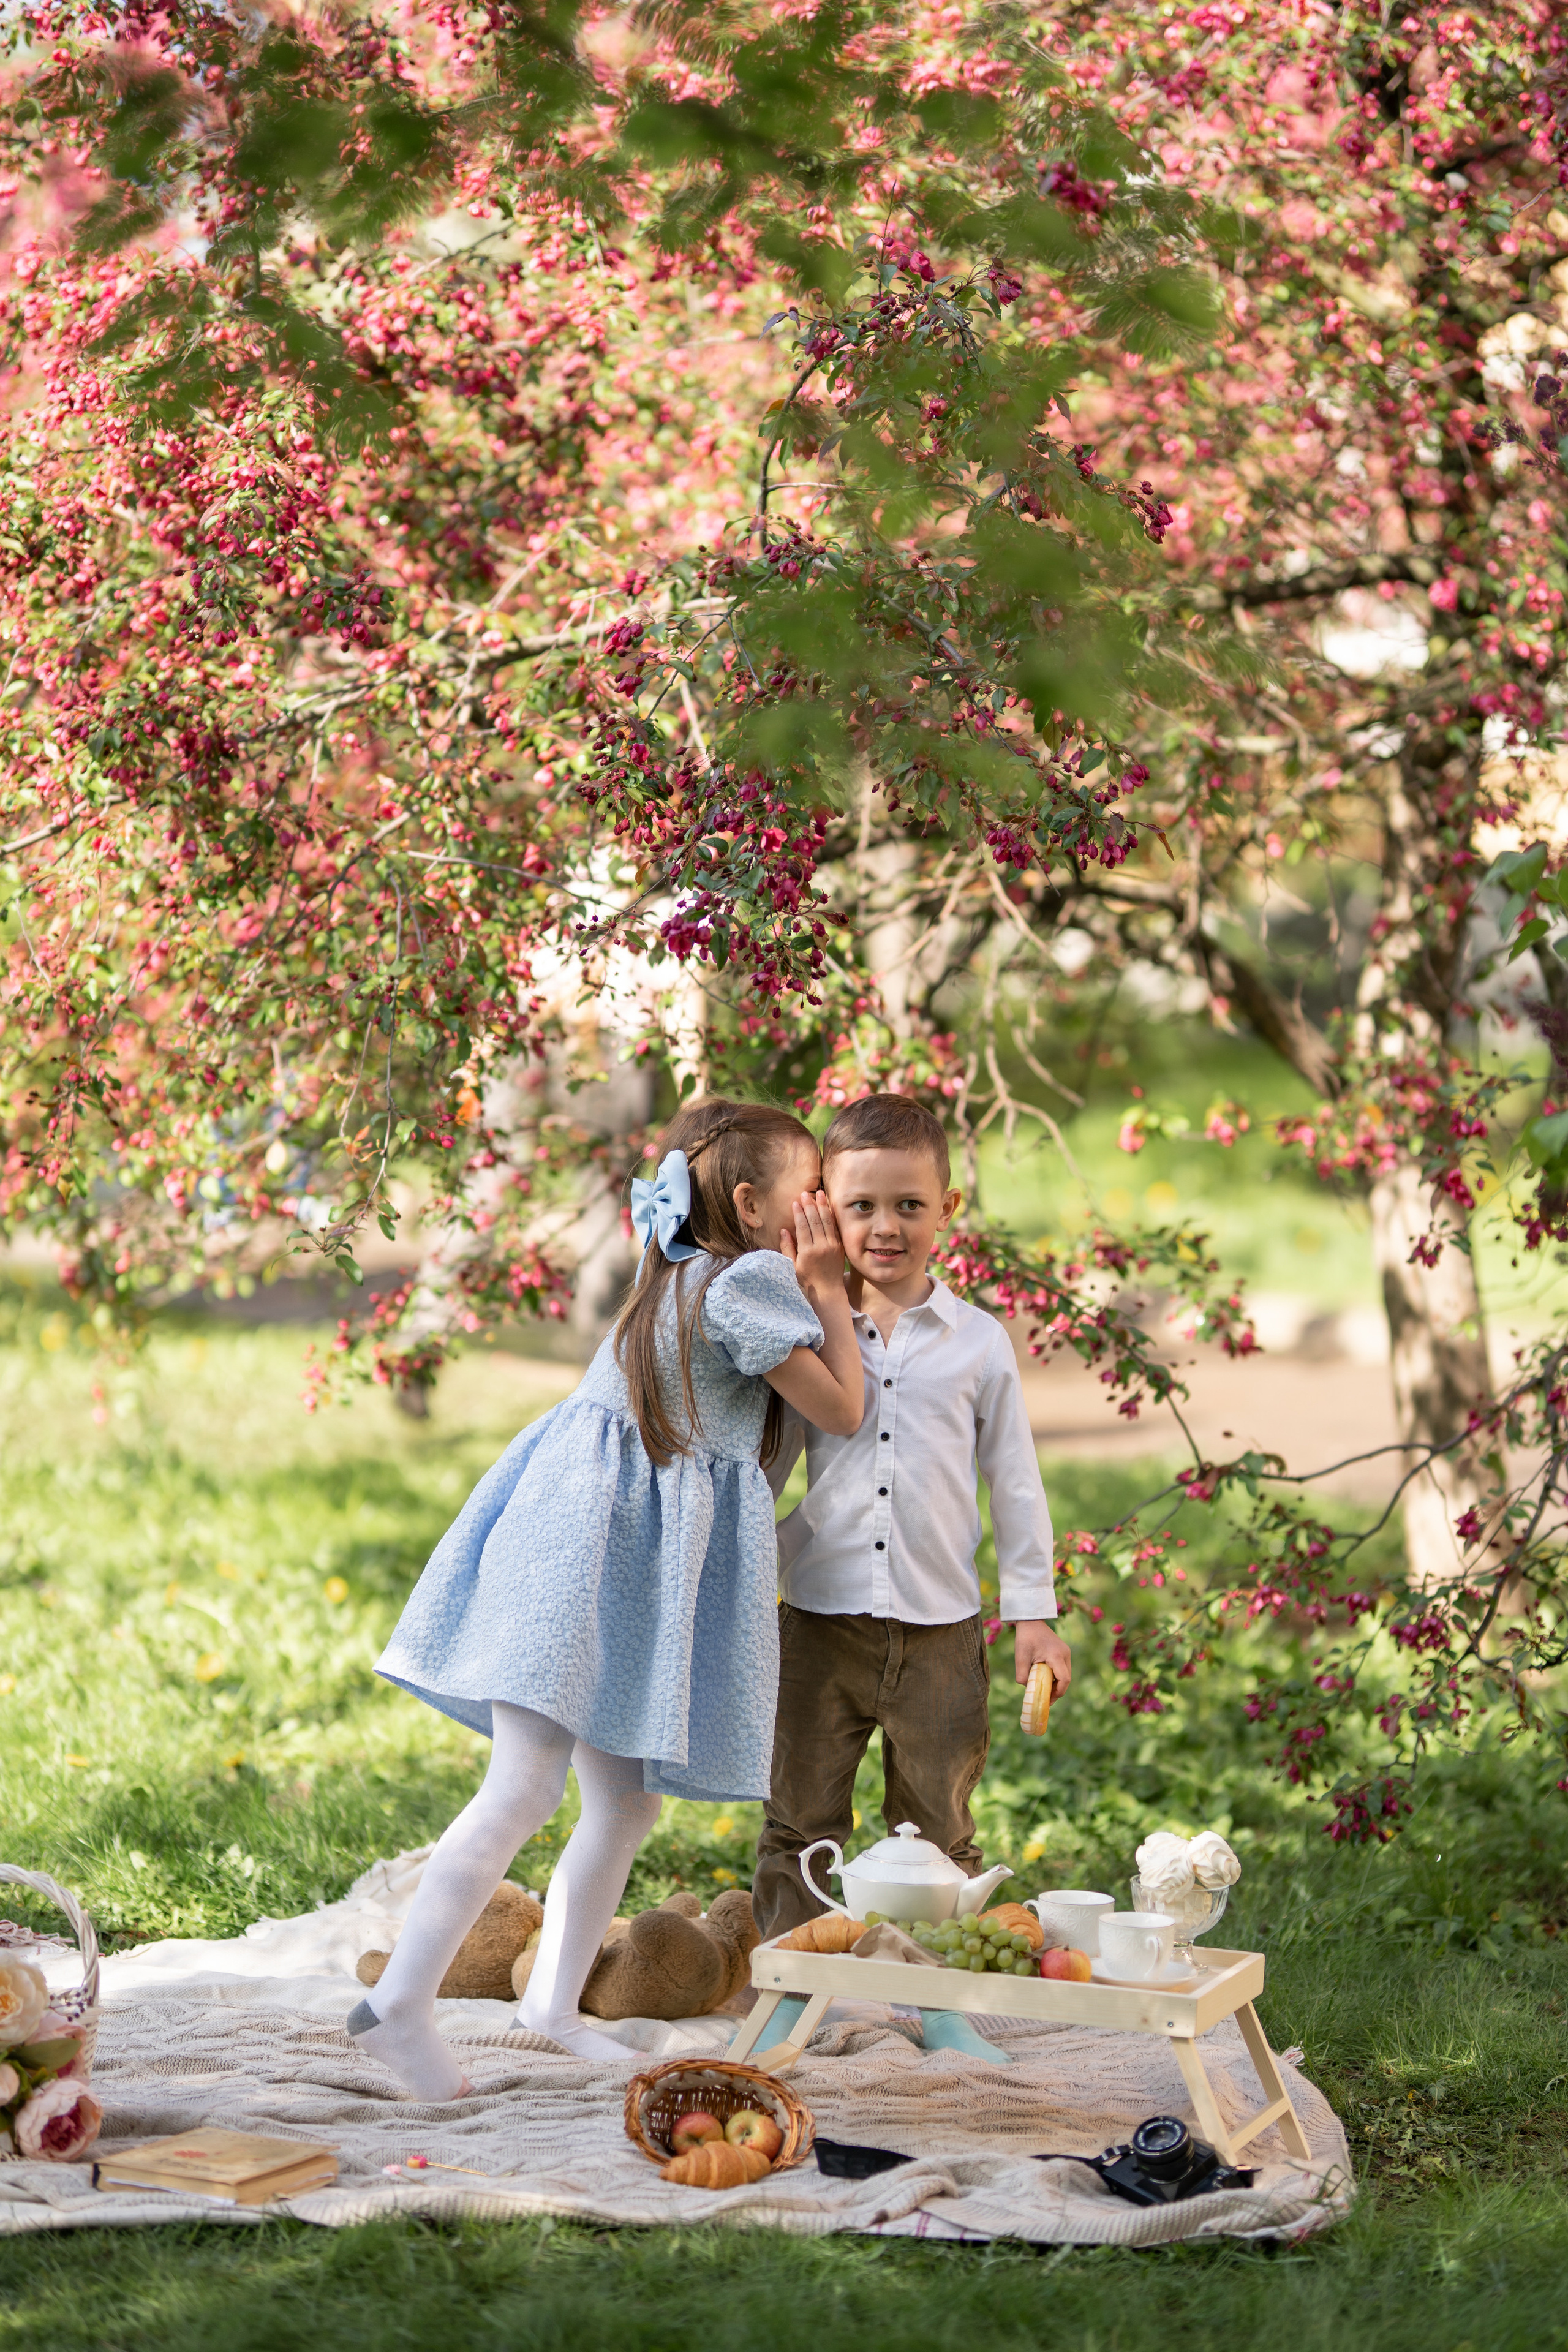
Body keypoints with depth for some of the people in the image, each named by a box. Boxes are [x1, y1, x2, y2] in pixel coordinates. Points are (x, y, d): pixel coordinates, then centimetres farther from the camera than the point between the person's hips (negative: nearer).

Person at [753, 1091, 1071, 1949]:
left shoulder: (977, 1342, 3)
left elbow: (1014, 1482, 9)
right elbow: (761, 1468, 12)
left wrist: (1033, 1612, 6)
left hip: (940, 1631, 0)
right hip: (820, 1625, 0)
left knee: (938, 1838, 7)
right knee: (800, 1829, 5)